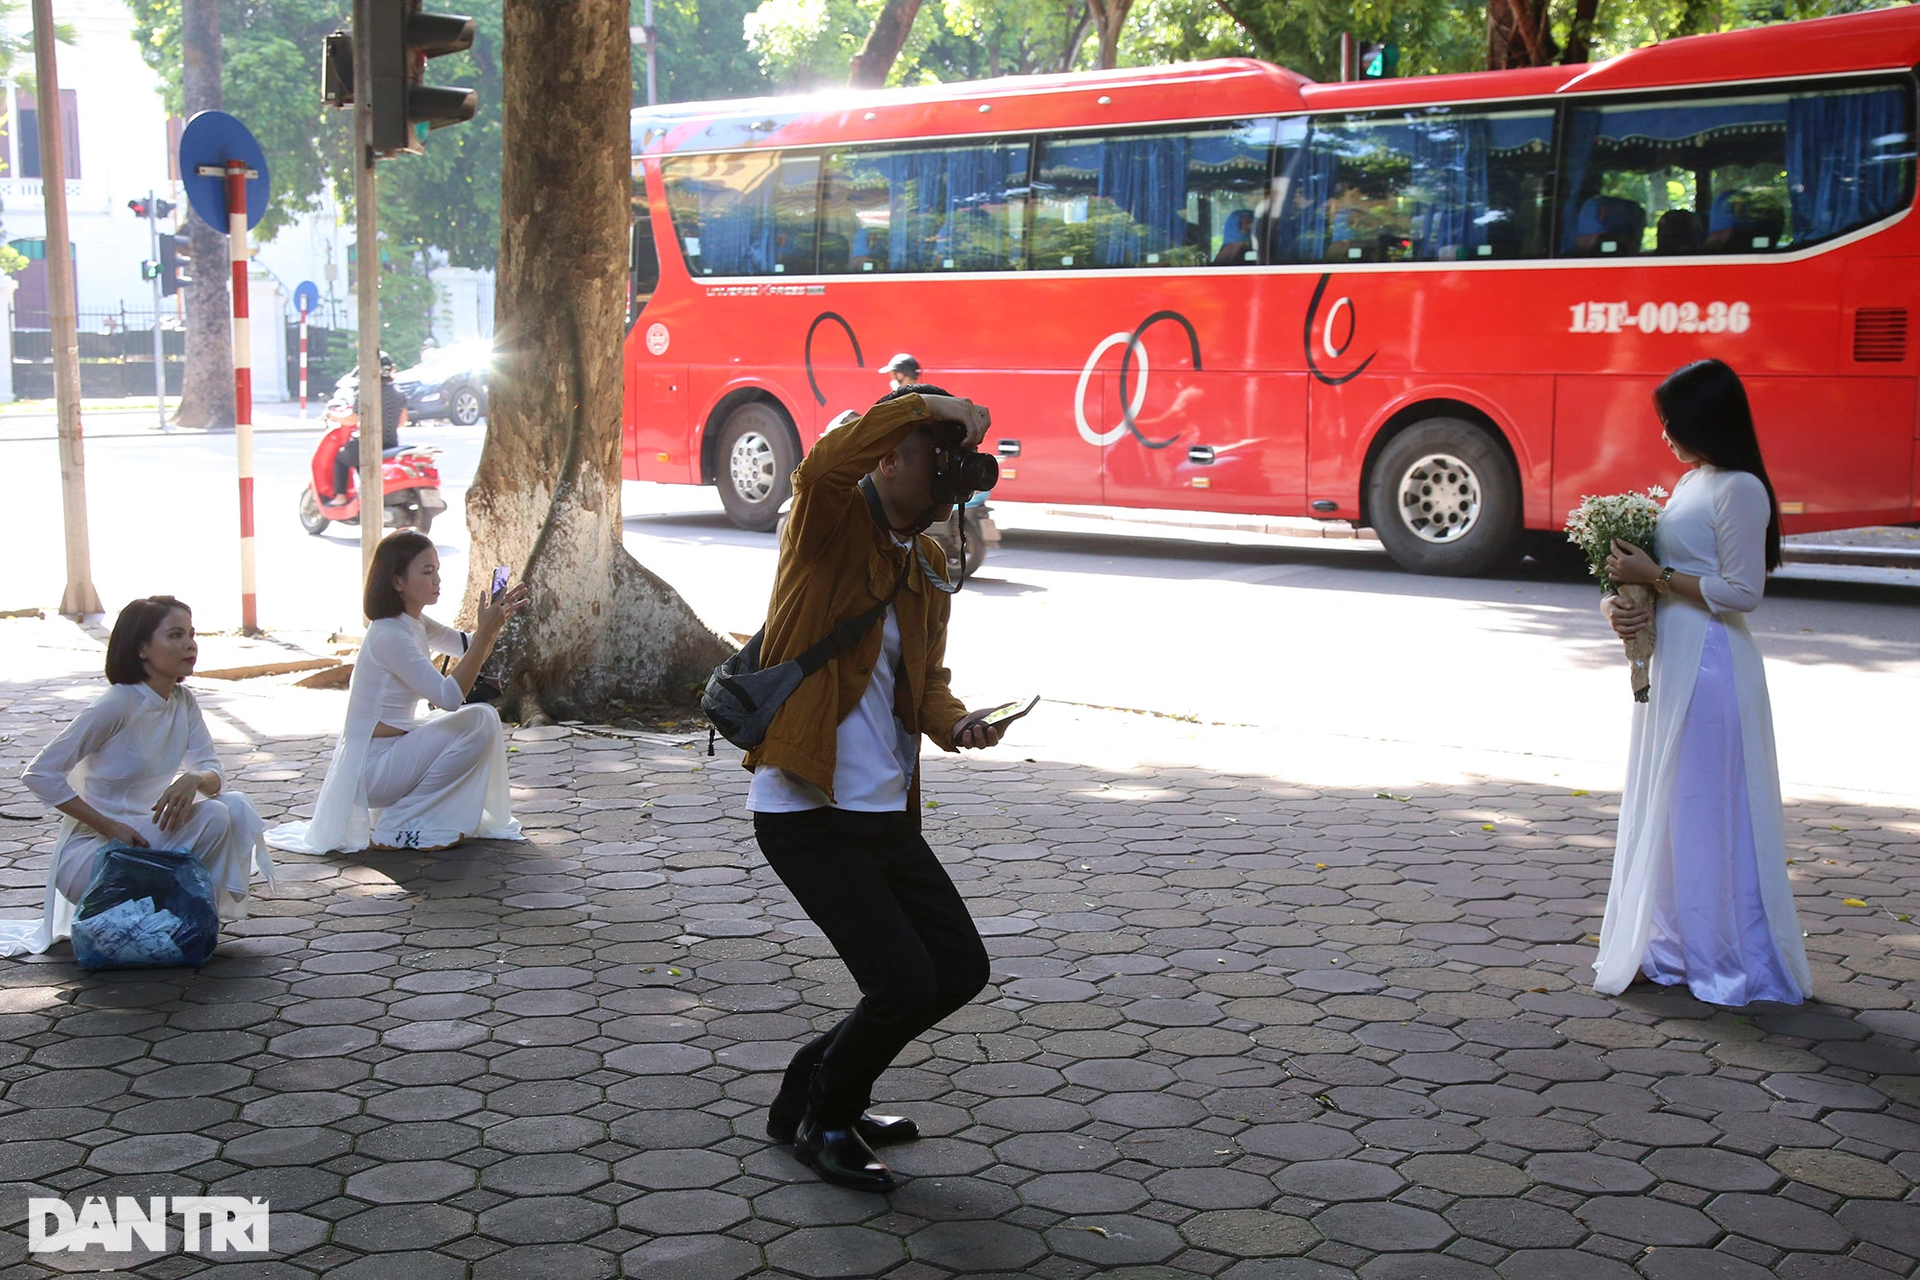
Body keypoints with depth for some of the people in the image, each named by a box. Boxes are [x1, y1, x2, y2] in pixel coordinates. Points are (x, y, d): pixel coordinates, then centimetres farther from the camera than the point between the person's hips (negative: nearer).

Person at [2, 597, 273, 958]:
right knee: (214, 818, -25)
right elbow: (40, 775, -19)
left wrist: (194, 779, -30)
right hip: (92, 850, -6)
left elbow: (214, 774, -4)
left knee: (233, 807, -16)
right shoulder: (117, 705, -19)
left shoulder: (183, 702, 3)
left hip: (148, 830, 6)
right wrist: (111, 827, -22)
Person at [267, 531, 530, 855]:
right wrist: (486, 631, -29)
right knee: (478, 723, -18)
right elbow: (449, 696, -30)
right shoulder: (389, 636, -23)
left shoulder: (414, 624, 7)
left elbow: (467, 647, 18)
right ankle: (399, 825, -9)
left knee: (485, 716, 12)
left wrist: (499, 616, -2)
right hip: (372, 769, -10)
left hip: (395, 749, 10)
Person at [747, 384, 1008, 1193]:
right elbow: (824, 466, -33)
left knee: (961, 969, 12)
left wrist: (952, 722, -2)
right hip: (805, 813, -9)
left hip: (886, 812, 9)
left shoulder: (928, 566, 16)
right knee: (903, 985, -13)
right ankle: (821, 1121, 15)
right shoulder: (831, 522, -9)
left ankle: (819, 1085, 30)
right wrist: (930, 409, -26)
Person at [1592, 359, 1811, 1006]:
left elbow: (1741, 591, -17)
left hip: (1712, 668, -9)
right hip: (1671, 662, 9)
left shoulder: (1739, 490, -14)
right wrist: (1620, 599, 0)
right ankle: (1674, 943, 25)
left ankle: (1736, 960, 9)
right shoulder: (1692, 482, 14)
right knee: (1665, 808, 14)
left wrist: (1656, 576, -16)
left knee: (1710, 811, -2)